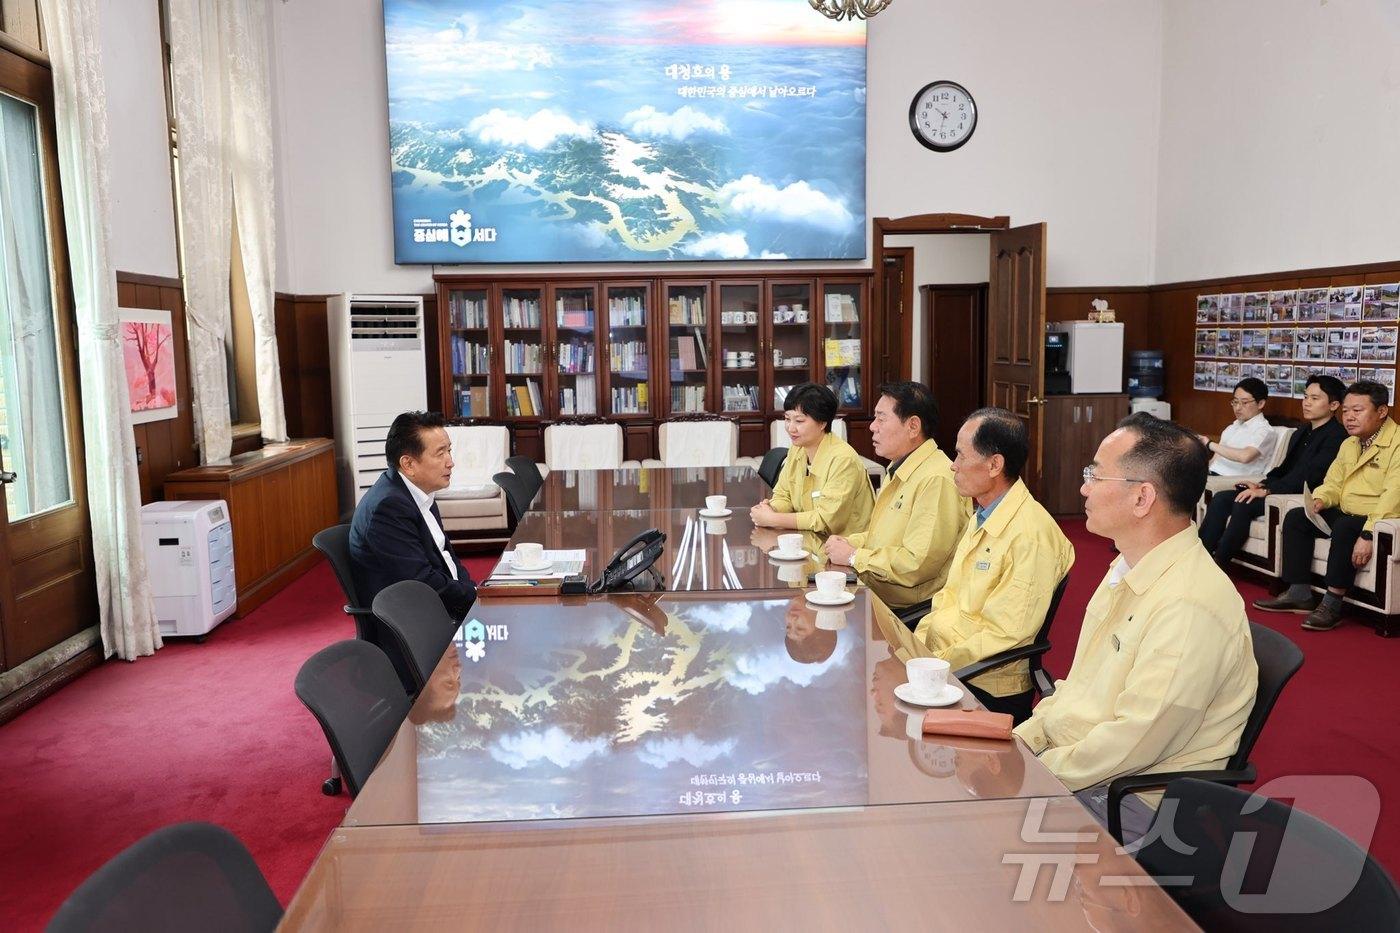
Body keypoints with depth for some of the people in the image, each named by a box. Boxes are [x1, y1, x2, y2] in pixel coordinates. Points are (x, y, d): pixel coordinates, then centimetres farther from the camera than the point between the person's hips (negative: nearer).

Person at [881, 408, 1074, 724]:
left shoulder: (1031, 535, -18)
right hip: (937, 656, 9)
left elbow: (1004, 635, -19)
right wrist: (915, 642, 3)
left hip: (983, 686, -8)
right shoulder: (980, 518, 14)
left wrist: (935, 663, -19)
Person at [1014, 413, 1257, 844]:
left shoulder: (1189, 607, -25)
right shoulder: (1126, 571, 8)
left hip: (1133, 794, -9)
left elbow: (1129, 743, -25)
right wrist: (1016, 743, 3)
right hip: (1068, 758, 9)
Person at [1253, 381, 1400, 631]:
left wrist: (1368, 535, -35)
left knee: (1345, 527, -35)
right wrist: (1321, 500, -8)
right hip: (1345, 514, 9)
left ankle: (1332, 604, -27)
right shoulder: (1349, 444, 14)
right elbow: (1333, 483, 17)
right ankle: (1299, 594, -4)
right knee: (1295, 517, -3)